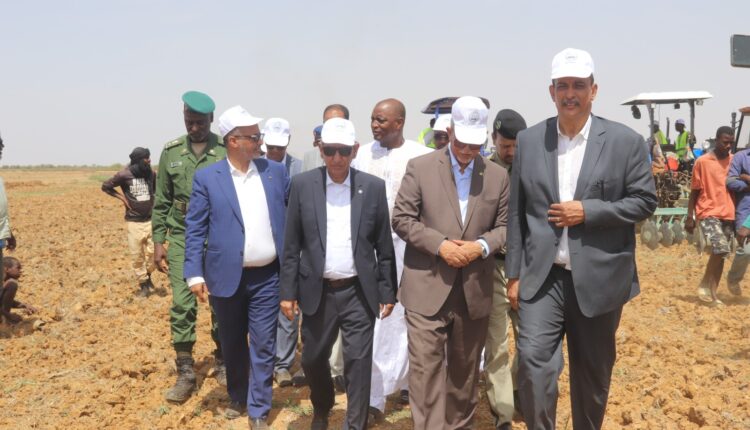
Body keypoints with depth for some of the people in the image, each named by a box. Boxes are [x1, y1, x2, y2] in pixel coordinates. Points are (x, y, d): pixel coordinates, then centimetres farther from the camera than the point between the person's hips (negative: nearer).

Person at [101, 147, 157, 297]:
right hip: (134, 222, -3)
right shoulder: (124, 175, -10)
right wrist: (121, 197, -5)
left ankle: (148, 275, 27)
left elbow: (158, 189, 21)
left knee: (153, 251, 0)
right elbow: (105, 186, 2)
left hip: (151, 220, 3)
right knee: (137, 255, 3)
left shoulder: (151, 174, 1)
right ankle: (143, 284, 17)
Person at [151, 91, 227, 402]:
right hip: (182, 239, 1)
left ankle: (222, 363, 24)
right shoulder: (171, 152, 5)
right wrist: (158, 242, 4)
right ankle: (185, 374, 7)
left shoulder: (227, 151, -2)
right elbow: (162, 201, 8)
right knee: (182, 305, -2)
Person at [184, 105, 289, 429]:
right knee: (232, 345, 16)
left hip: (267, 276, 1)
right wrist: (194, 273, -11)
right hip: (227, 276, 0)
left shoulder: (275, 171, 2)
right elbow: (195, 229, -4)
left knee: (263, 346, 5)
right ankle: (237, 398, 37)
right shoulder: (206, 178, -4)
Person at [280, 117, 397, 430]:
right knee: (313, 359, 15)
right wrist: (288, 292, -1)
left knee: (358, 362, 2)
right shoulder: (302, 185, -2)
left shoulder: (374, 187, -2)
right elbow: (292, 245, 1)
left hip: (359, 292, -1)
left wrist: (387, 292, 1)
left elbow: (384, 246, 2)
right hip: (317, 292, 1)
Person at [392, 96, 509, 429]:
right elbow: (402, 219, -4)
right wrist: (440, 244, -16)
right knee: (426, 366, -4)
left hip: (475, 290, 3)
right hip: (427, 287, -3)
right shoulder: (420, 167, -1)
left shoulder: (498, 176, 7)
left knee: (465, 368, 16)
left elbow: (504, 226, 8)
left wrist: (481, 246, -13)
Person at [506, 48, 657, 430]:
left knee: (593, 373, 13)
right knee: (533, 362, -10)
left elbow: (644, 201, -1)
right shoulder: (529, 140, 5)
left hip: (598, 278, -1)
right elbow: (517, 212, 6)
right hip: (541, 277, 1)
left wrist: (588, 211, -15)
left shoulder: (625, 141, -2)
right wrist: (514, 274, 4)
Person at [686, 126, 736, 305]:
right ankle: (705, 286, -3)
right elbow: (694, 191, 0)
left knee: (721, 253, 5)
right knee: (720, 249, -20)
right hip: (708, 213, -5)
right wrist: (689, 217, -2)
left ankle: (711, 292, 15)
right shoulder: (702, 161, -3)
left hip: (728, 214, 5)